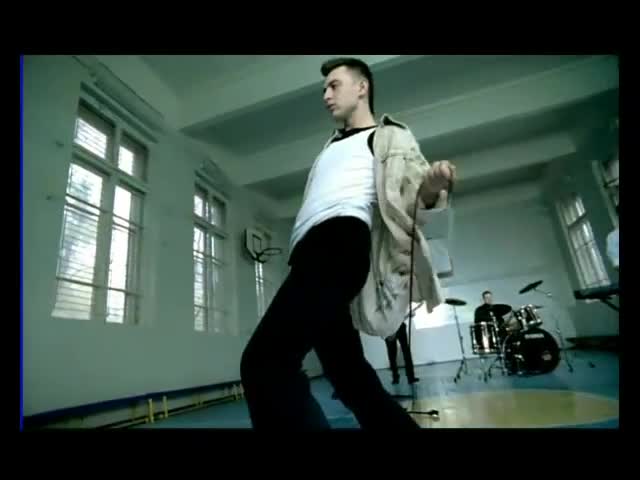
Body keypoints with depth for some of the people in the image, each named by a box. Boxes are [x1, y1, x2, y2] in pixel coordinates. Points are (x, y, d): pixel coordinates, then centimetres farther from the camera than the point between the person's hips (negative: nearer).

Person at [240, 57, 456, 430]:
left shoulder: (388, 135, 12)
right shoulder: (333, 146, 33)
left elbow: (413, 188, -3)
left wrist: (431, 187, -26)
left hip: (340, 241, -8)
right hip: (317, 247, 9)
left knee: (264, 362, -21)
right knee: (349, 373, 9)